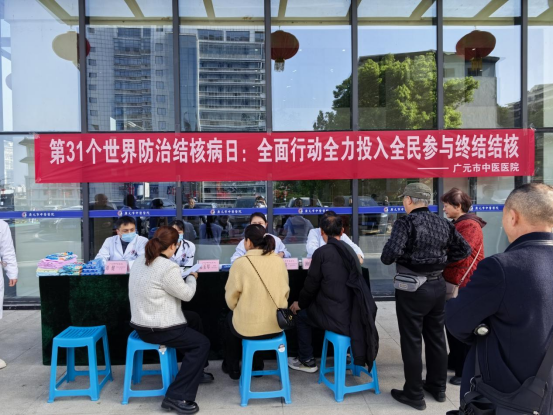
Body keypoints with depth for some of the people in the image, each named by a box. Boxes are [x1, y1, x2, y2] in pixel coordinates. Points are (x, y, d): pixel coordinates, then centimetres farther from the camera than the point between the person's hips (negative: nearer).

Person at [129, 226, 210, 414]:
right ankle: (176, 396, -4)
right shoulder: (168, 267, -24)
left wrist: (183, 277, 13)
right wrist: (192, 277, 5)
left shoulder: (141, 261, 4)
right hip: (157, 329, -10)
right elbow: (186, 294, -12)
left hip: (143, 322, 10)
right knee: (202, 343, -3)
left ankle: (196, 372, 36)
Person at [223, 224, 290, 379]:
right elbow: (285, 292, 8)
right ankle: (256, 365, 43)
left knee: (230, 318, 30)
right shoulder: (279, 261, -2)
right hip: (277, 324, 4)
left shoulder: (240, 263, -14)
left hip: (249, 327, -4)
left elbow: (231, 299, -6)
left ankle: (233, 368, 41)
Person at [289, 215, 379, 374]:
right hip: (355, 314, 6)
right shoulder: (350, 250, 9)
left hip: (335, 316, -6)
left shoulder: (321, 252, -10)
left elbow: (311, 284, -4)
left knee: (301, 314, 20)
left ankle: (306, 361, 29)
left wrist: (300, 303, 16)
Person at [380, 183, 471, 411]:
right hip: (438, 285, 7)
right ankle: (437, 387, 33)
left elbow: (391, 253, -26)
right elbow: (464, 249, 9)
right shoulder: (443, 223, 6)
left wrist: (387, 259, -4)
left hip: (412, 288, -7)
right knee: (436, 337, 18)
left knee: (411, 340, 5)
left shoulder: (406, 222, -15)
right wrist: (441, 260, 12)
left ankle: (414, 394, 16)